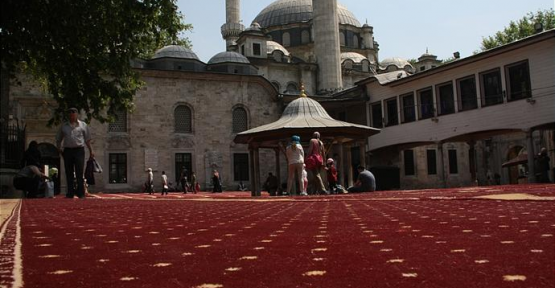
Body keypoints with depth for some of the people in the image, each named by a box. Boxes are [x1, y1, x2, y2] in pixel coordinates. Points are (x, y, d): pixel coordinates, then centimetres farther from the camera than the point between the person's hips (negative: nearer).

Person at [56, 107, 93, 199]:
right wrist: (60, 150, 9)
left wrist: (91, 151, 5)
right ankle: (70, 193, 10)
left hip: (79, 150, -3)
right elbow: (58, 139, 20)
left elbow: (87, 139, 9)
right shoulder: (63, 126, 14)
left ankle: (81, 193, -4)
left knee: (79, 173, -6)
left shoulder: (83, 125, 8)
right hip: (67, 150, 3)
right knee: (69, 173, 4)